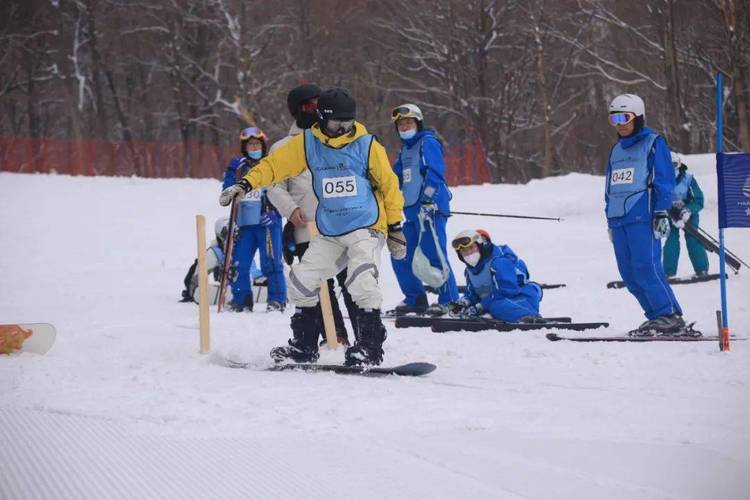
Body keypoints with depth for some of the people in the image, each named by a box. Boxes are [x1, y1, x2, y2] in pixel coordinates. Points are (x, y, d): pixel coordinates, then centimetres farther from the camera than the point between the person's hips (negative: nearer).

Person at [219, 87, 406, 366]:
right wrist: (246, 184, -13)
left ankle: (370, 347, -15)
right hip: (328, 233, 5)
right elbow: (276, 164, 2)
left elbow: (388, 184, 2)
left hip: (366, 228, -5)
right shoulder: (307, 144, 2)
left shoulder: (366, 145, -6)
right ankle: (304, 346, 18)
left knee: (362, 280, -25)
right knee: (301, 280, 1)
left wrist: (395, 227, 5)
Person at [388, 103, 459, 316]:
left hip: (431, 209, -9)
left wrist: (428, 198, -23)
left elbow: (435, 172, -15)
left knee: (434, 254, -12)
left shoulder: (428, 143, -5)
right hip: (412, 211, 9)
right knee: (400, 256, 9)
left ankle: (449, 300, -5)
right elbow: (396, 177, 29)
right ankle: (415, 299, 18)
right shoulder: (405, 149, 22)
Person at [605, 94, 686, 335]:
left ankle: (670, 316, -11)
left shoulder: (653, 143, 2)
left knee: (646, 268, -16)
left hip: (642, 217, -7)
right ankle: (657, 316, 6)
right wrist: (610, 218, 22)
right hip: (618, 219, 7)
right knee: (629, 273, 2)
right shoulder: (616, 150, 22)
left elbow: (664, 180, -4)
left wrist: (662, 212, -12)